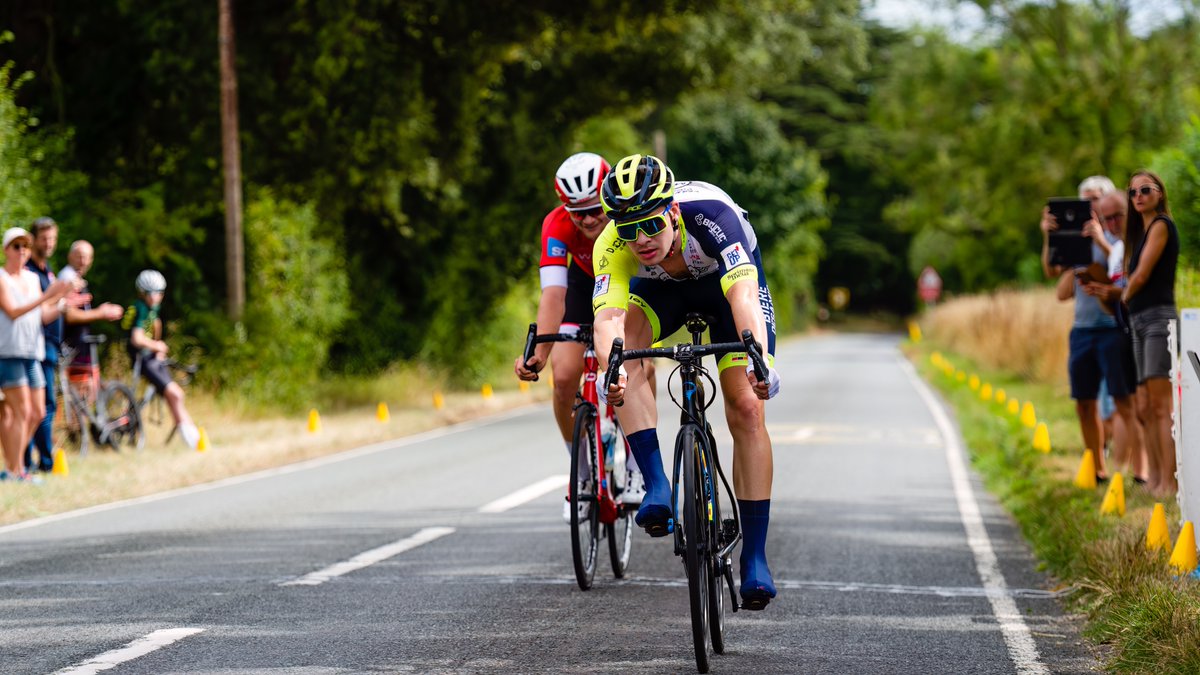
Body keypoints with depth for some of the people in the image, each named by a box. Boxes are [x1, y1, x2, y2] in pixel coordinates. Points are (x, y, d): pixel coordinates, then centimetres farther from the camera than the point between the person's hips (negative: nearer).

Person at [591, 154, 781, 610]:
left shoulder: (710, 213, -41)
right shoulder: (612, 245, -33)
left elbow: (743, 295, -53)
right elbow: (608, 317, -46)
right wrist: (611, 367, -68)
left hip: (727, 277, -2)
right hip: (662, 287, 2)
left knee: (747, 411, -14)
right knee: (625, 350, -31)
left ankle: (755, 557, -7)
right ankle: (657, 487, -28)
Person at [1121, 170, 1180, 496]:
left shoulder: (1161, 225, -5)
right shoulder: (1143, 230, 21)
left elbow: (1141, 275, -10)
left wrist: (1124, 297, 7)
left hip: (1158, 318, -9)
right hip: (1140, 322, 9)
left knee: (1161, 405, -14)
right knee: (1145, 408, 7)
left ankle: (1170, 483, -18)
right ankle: (1156, 480, 9)